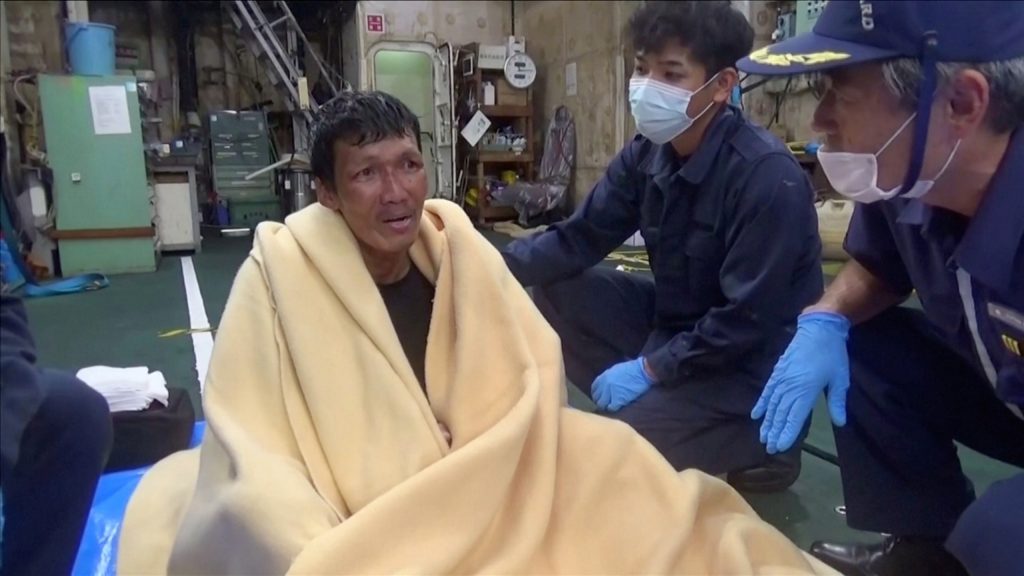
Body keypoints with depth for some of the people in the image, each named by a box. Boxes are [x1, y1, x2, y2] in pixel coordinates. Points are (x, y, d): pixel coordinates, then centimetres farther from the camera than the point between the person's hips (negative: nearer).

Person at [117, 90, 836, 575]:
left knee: (607, 454, -13)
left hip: (473, 500, 3)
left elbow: (533, 378, -1)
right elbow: (254, 458, -17)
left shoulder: (456, 245, -4)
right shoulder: (281, 274, -15)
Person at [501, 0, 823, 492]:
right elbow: (578, 239, -2)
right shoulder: (646, 153, -4)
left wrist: (649, 369, -20)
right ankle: (650, 404, 4)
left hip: (753, 363, -7)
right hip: (675, 324, 7)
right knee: (556, 288, -4)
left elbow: (747, 322, -25)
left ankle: (762, 448, 4)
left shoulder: (767, 177, -26)